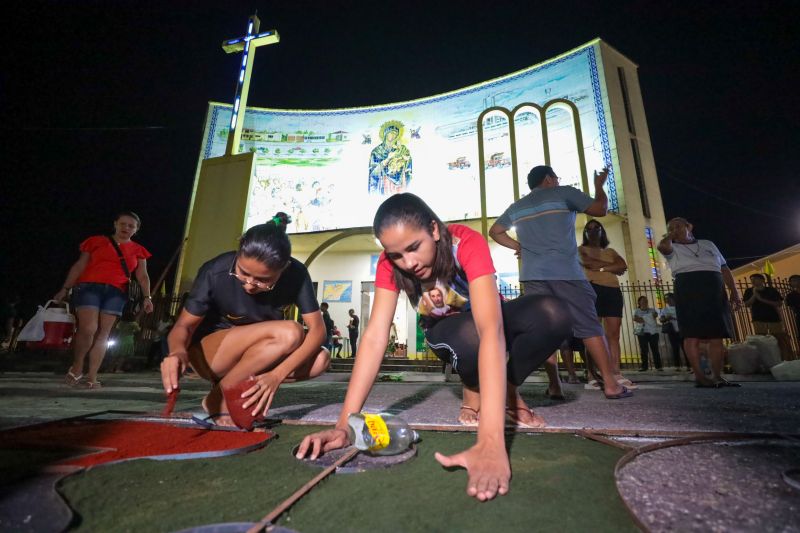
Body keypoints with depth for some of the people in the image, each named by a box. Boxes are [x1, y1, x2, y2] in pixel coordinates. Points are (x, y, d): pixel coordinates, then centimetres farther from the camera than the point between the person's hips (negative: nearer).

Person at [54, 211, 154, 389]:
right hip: (89, 286, -1)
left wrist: (147, 297, -7)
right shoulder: (97, 241, 11)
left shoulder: (138, 251, 12)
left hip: (116, 292, 2)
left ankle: (92, 377, -1)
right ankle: (76, 367, 5)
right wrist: (65, 289, 5)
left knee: (103, 334, -2)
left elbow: (143, 276, 6)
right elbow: (79, 266, 11)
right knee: (89, 328, -17)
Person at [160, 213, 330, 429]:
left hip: (257, 357, 4)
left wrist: (277, 375, -34)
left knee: (321, 358, -21)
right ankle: (217, 398, -13)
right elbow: (183, 326, -16)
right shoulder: (216, 272, -25)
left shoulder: (296, 275, -21)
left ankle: (239, 389, -8)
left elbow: (318, 329, -23)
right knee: (289, 333, -31)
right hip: (209, 352, -3)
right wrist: (178, 351, -40)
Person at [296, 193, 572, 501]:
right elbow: (375, 337, -32)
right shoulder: (390, 264, -25)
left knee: (552, 314, -32)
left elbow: (491, 328, -48)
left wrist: (490, 440, -58)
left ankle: (507, 390, -5)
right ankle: (473, 388, -2)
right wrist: (344, 423, -41)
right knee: (469, 335, -38)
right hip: (449, 331, 1)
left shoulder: (468, 243, -36)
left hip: (487, 319, 0)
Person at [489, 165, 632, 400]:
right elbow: (600, 209, 8)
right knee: (589, 326, 2)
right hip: (565, 271, -4)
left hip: (532, 274, 4)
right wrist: (599, 185, 25)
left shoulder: (516, 207, 19)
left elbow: (495, 231, 24)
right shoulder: (563, 193, 6)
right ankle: (610, 384, 3)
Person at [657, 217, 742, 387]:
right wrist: (671, 236, 5)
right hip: (687, 288, -4)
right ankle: (699, 376, -8)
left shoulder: (707, 244, 22)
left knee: (717, 335, 0)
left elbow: (725, 269, 20)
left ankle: (717, 376, 4)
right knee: (692, 335, -9)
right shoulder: (673, 248, 11)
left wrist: (734, 292, 10)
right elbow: (662, 246, -16)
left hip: (714, 290, 4)